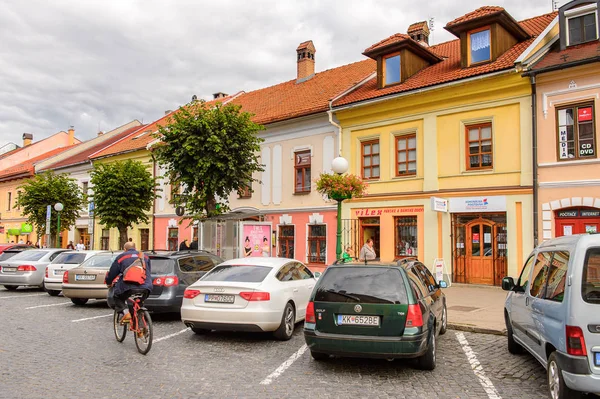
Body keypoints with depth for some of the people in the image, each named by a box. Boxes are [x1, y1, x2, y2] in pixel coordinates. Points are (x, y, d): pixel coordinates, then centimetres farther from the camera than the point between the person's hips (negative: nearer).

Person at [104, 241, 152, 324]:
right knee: (140, 302, 29)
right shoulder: (145, 256, 24)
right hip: (145, 287, 3)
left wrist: (108, 282, 39)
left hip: (129, 287, -3)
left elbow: (112, 273, 19)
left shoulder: (121, 257, 15)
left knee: (118, 297, 24)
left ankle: (126, 313, 1)